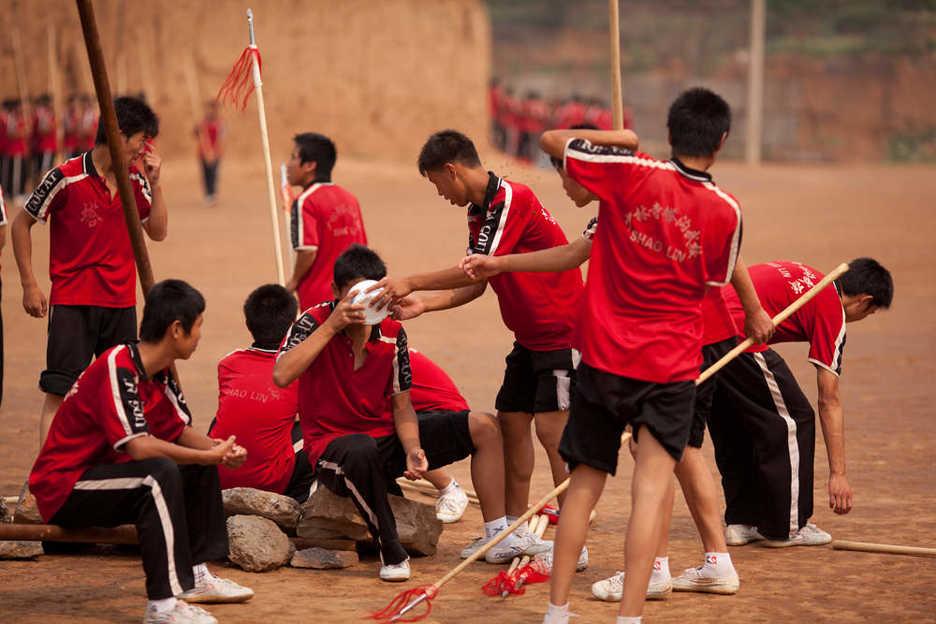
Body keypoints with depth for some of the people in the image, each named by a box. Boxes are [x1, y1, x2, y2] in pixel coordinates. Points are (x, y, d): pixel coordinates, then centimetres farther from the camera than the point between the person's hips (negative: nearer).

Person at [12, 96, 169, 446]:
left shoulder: (136, 182, 6)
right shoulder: (66, 178, -10)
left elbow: (158, 232, 8)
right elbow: (21, 225, -1)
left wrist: (154, 183, -3)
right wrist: (29, 285, -3)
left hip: (121, 302, 6)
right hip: (72, 303, -5)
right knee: (59, 393, -9)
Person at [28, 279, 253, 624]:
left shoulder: (159, 371, 6)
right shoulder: (118, 368, -24)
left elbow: (181, 432, 10)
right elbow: (139, 447, -33)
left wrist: (218, 449, -12)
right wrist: (211, 455, -25)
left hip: (103, 473, 10)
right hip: (62, 489, -10)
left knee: (200, 466, 10)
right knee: (161, 473, -32)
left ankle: (195, 576, 13)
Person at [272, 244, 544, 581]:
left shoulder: (392, 332, 1)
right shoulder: (313, 322, -12)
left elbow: (401, 406, 6)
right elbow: (281, 376, -31)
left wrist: (413, 450, -14)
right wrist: (331, 326, -30)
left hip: (388, 438, 6)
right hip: (333, 446, -6)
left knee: (484, 427, -4)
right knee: (363, 450, -44)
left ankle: (498, 538, 0)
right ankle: (391, 554, -27)